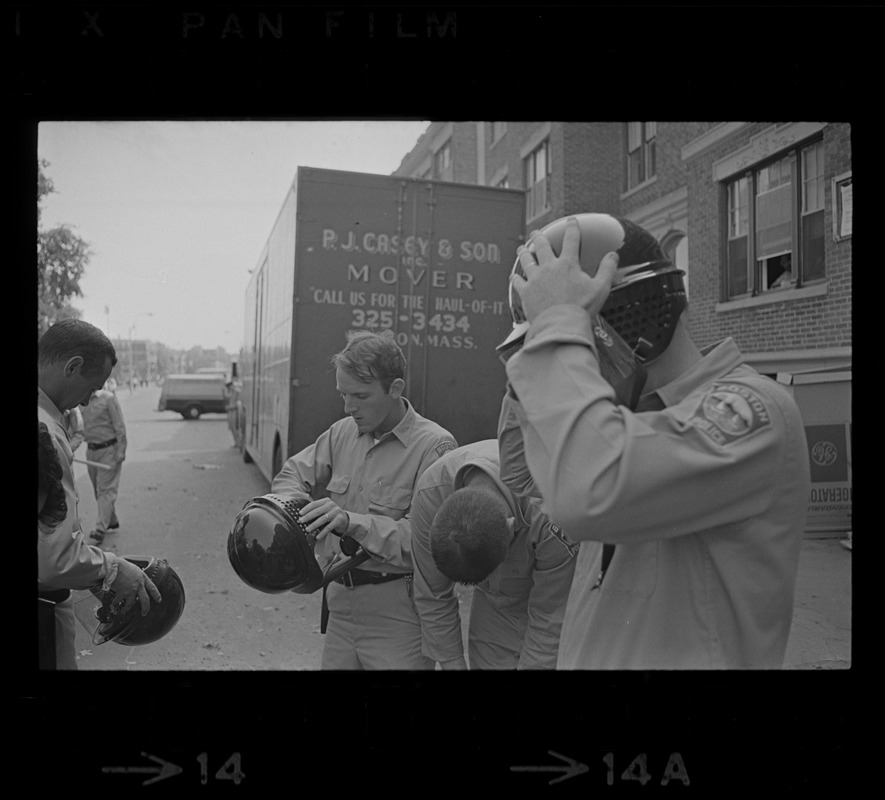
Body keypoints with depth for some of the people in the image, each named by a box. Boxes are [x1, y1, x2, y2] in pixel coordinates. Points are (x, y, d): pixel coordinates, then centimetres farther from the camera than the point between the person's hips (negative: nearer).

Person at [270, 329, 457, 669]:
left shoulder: (434, 446, -15)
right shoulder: (343, 432, 6)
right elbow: (294, 473, 16)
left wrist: (352, 521, -29)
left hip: (398, 613, -6)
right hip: (342, 601, 6)